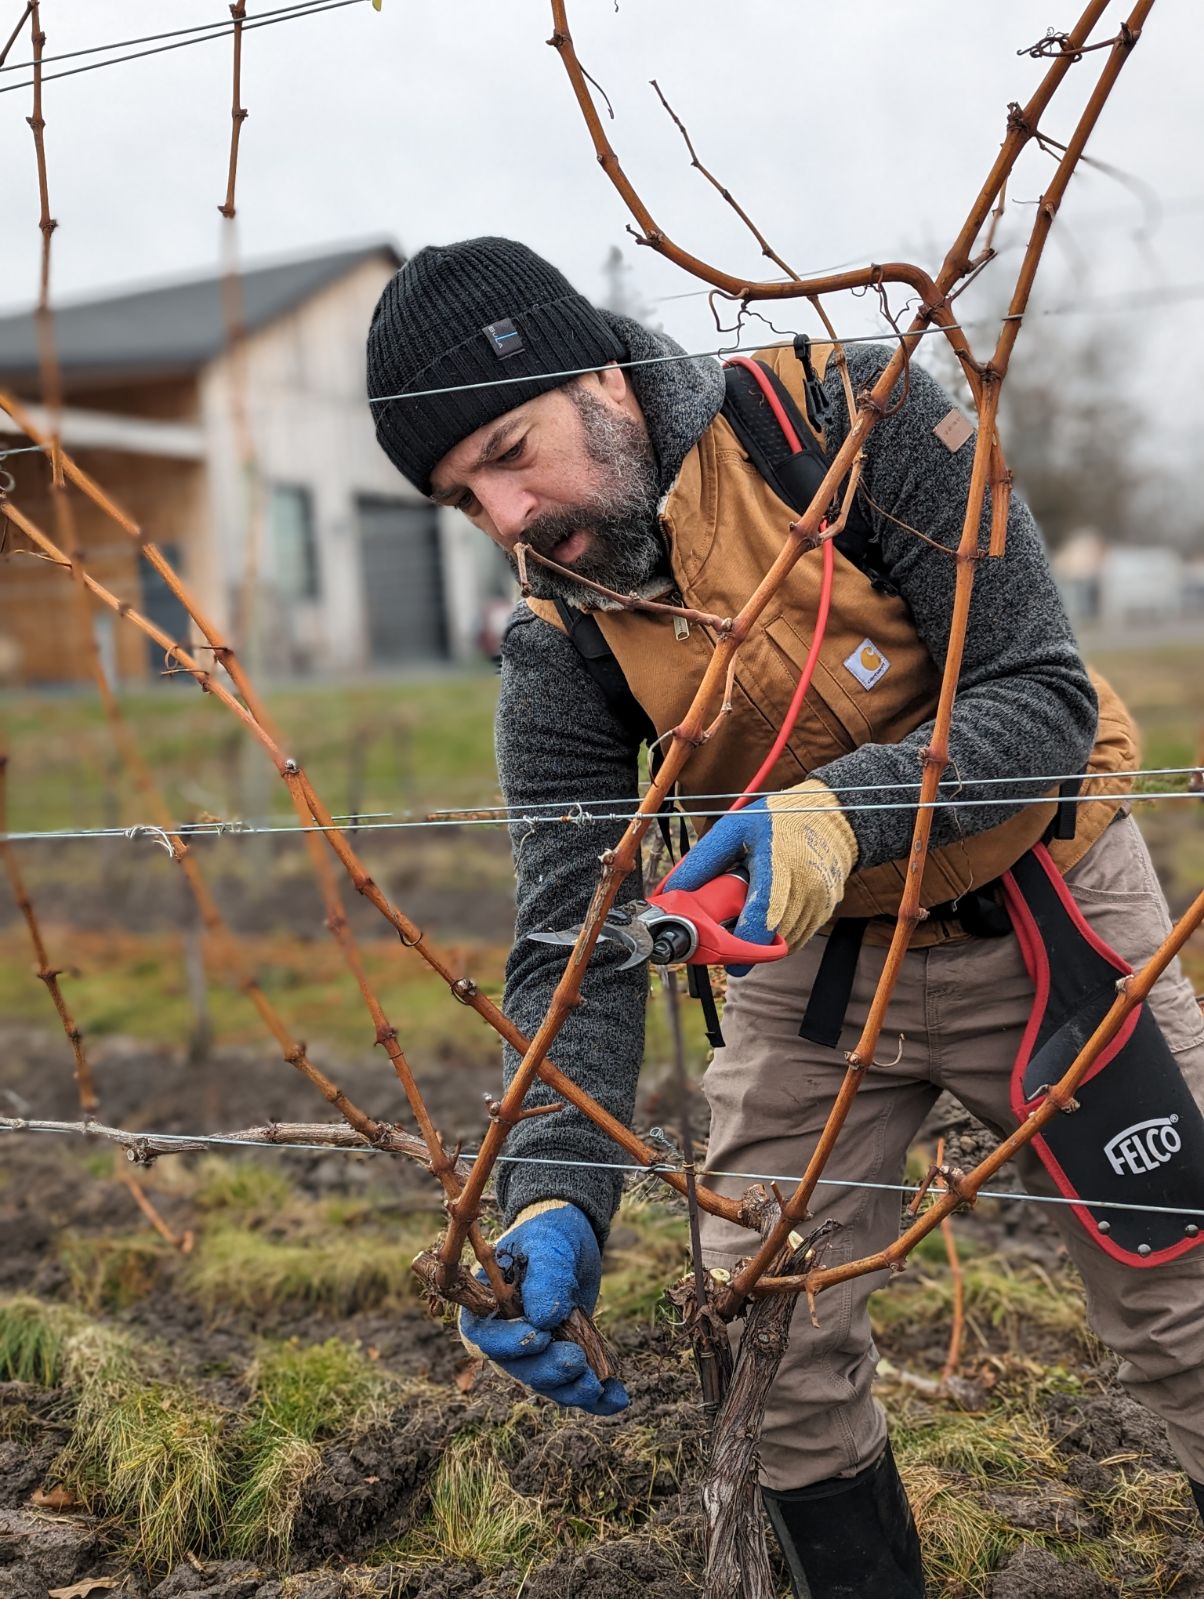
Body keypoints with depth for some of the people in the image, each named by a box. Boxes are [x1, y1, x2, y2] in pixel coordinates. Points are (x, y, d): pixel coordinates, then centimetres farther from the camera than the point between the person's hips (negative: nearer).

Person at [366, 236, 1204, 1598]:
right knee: (769, 1354, 4)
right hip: (810, 956, 3)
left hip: (1048, 917, -2)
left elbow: (1047, 695, -25)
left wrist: (843, 807, -42)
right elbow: (574, 945, -17)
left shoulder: (855, 416, -22)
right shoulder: (561, 659, -13)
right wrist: (554, 1199, -33)